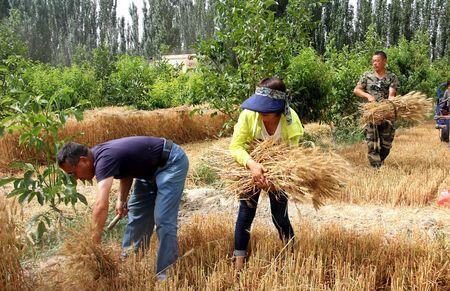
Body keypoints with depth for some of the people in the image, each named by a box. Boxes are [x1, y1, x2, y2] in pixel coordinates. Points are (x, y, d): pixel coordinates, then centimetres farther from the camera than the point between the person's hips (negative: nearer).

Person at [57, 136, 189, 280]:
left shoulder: (104, 159, -30)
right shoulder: (97, 154, -2)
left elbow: (101, 206, -39)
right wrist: (121, 199, -1)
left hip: (172, 162, -10)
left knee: (163, 219, -15)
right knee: (136, 214, 12)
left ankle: (164, 274, -8)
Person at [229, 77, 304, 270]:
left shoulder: (291, 121, -27)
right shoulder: (249, 115, -29)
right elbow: (235, 146, -28)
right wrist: (252, 164, -48)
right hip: (251, 168, 0)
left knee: (280, 216, 2)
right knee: (246, 213, -1)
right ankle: (238, 265, 11)